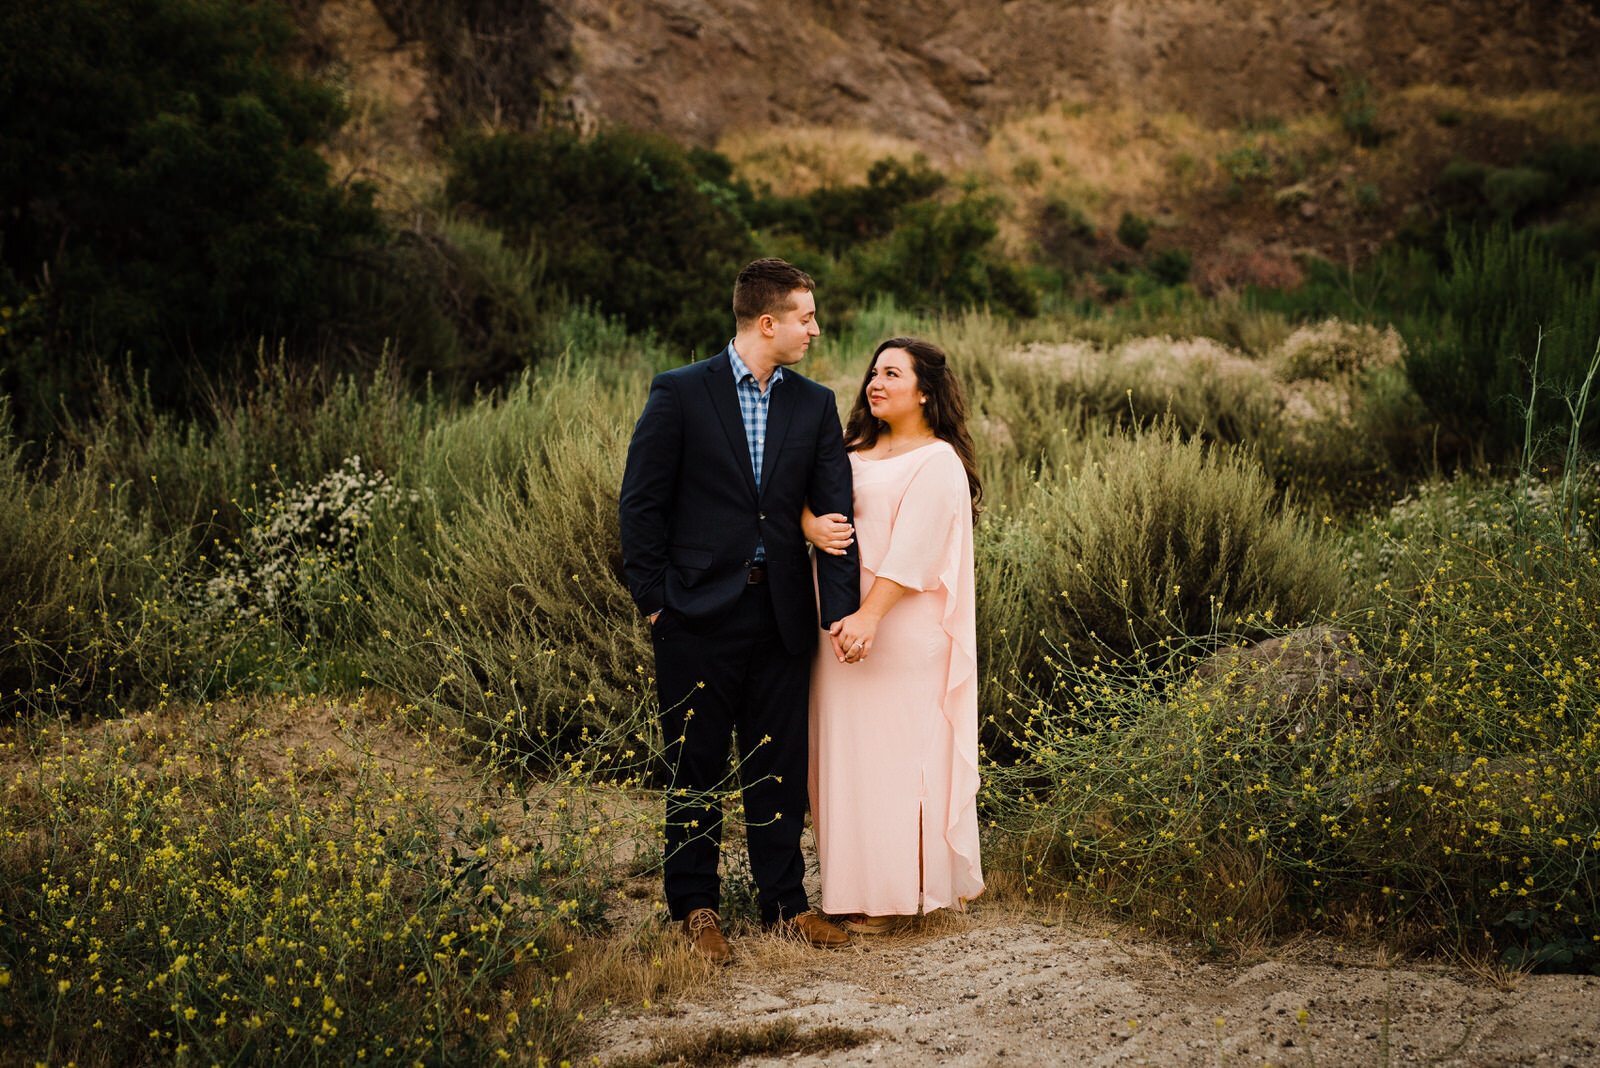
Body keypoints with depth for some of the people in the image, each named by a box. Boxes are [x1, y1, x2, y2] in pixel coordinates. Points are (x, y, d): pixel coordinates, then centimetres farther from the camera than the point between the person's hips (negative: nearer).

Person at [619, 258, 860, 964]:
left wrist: (842, 610, -9)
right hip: (698, 614, -3)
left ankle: (785, 903, 21)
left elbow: (835, 510, 1)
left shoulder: (815, 406, 8)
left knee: (781, 766, 9)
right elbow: (642, 503, -3)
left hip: (781, 614, 4)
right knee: (696, 766, 6)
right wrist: (653, 599, -7)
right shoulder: (680, 394, -4)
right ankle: (696, 909, 17)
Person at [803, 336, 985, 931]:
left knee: (895, 748, -4)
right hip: (844, 624, 7)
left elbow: (912, 551, -16)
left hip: (903, 631, -7)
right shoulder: (856, 453, 16)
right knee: (844, 746, 9)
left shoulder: (938, 463, -7)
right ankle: (854, 886, 17)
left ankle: (901, 892, 4)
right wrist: (810, 523, -17)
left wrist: (869, 616, -25)